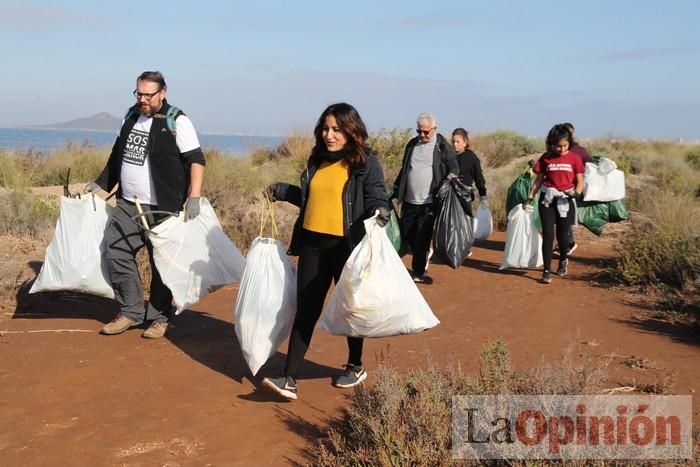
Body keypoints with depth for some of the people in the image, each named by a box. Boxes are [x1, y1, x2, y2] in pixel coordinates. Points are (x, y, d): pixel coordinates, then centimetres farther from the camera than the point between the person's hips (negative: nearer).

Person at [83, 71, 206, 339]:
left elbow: (196, 160, -14)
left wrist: (194, 197, -24)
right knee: (115, 251, 1)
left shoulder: (177, 121, -9)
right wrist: (100, 184, 22)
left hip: (162, 208, -6)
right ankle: (131, 311, 13)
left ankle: (159, 318, 16)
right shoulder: (131, 116, 11)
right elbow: (118, 155, 23)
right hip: (127, 205, 7)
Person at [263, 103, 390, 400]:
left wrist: (380, 213, -31)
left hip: (346, 247, -5)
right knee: (305, 310, 2)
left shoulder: (366, 164, -6)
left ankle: (356, 366, 33)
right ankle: (289, 380, 2)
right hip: (312, 244, 5)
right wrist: (283, 191, 17)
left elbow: (377, 200, -11)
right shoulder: (316, 161, 11)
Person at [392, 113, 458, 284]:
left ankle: (418, 272, 11)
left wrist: (450, 177, -24)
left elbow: (454, 169, -1)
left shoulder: (443, 147, -4)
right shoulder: (412, 144, 10)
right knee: (407, 234, 11)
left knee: (422, 238, -2)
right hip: (409, 200, 5)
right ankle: (425, 253, 36)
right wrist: (396, 191, 16)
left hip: (429, 202, -5)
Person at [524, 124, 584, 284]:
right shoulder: (546, 158, 2)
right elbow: (539, 180, 7)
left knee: (562, 234, 8)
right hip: (547, 198, 0)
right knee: (548, 234, -4)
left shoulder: (574, 158, 0)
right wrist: (530, 197, -1)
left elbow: (580, 182, 0)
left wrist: (576, 193, -21)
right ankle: (546, 271, 0)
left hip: (565, 200, 0)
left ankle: (563, 260, 39)